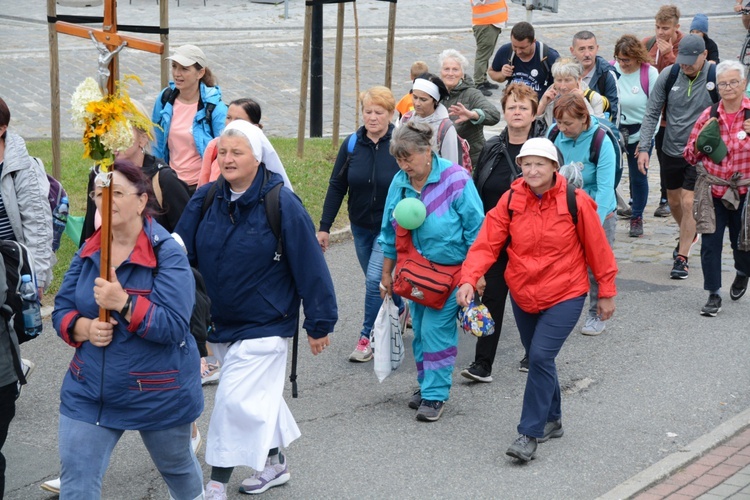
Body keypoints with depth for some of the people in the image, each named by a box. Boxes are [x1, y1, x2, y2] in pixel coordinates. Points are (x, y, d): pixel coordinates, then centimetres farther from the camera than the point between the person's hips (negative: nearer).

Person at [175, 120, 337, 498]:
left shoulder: (282, 205, -17)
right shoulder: (204, 200, -3)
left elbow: (310, 267, -14)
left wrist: (319, 323, -12)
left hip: (264, 327, -6)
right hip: (220, 324, 6)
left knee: (235, 400, -9)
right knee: (259, 397, 20)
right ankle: (275, 465, 37)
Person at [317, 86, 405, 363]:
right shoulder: (352, 145, -3)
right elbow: (336, 187, 2)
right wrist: (324, 226, 1)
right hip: (361, 226, 4)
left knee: (374, 280, -12)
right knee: (378, 280, 16)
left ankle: (367, 337, 1)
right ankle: (400, 309, 44)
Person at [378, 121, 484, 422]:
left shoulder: (455, 179, -17)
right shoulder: (399, 183, -1)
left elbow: (475, 229, -11)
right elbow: (391, 233, 11)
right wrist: (386, 274, 15)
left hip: (451, 270, -5)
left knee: (436, 329, -7)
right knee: (420, 330, 11)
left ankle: (435, 394, 2)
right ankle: (426, 385, 27)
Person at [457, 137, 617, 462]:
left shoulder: (575, 201, -12)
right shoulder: (511, 201, -6)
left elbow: (597, 249, -3)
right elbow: (487, 243, -11)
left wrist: (606, 292, 3)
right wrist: (469, 279, -27)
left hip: (565, 295, -4)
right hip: (523, 294, 4)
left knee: (541, 356, -15)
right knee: (538, 358, 15)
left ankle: (530, 433, -7)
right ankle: (552, 420, 36)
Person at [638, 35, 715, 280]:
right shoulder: (669, 74, -7)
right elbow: (652, 113, -1)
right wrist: (644, 147, -7)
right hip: (670, 150, 4)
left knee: (689, 203, -8)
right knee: (674, 201, 18)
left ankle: (682, 258, 3)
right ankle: (689, 235, 46)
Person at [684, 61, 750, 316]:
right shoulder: (709, 115, -1)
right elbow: (690, 157, 6)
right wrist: (701, 138, -13)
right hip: (713, 190, 1)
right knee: (710, 244, -3)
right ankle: (714, 295, 10)